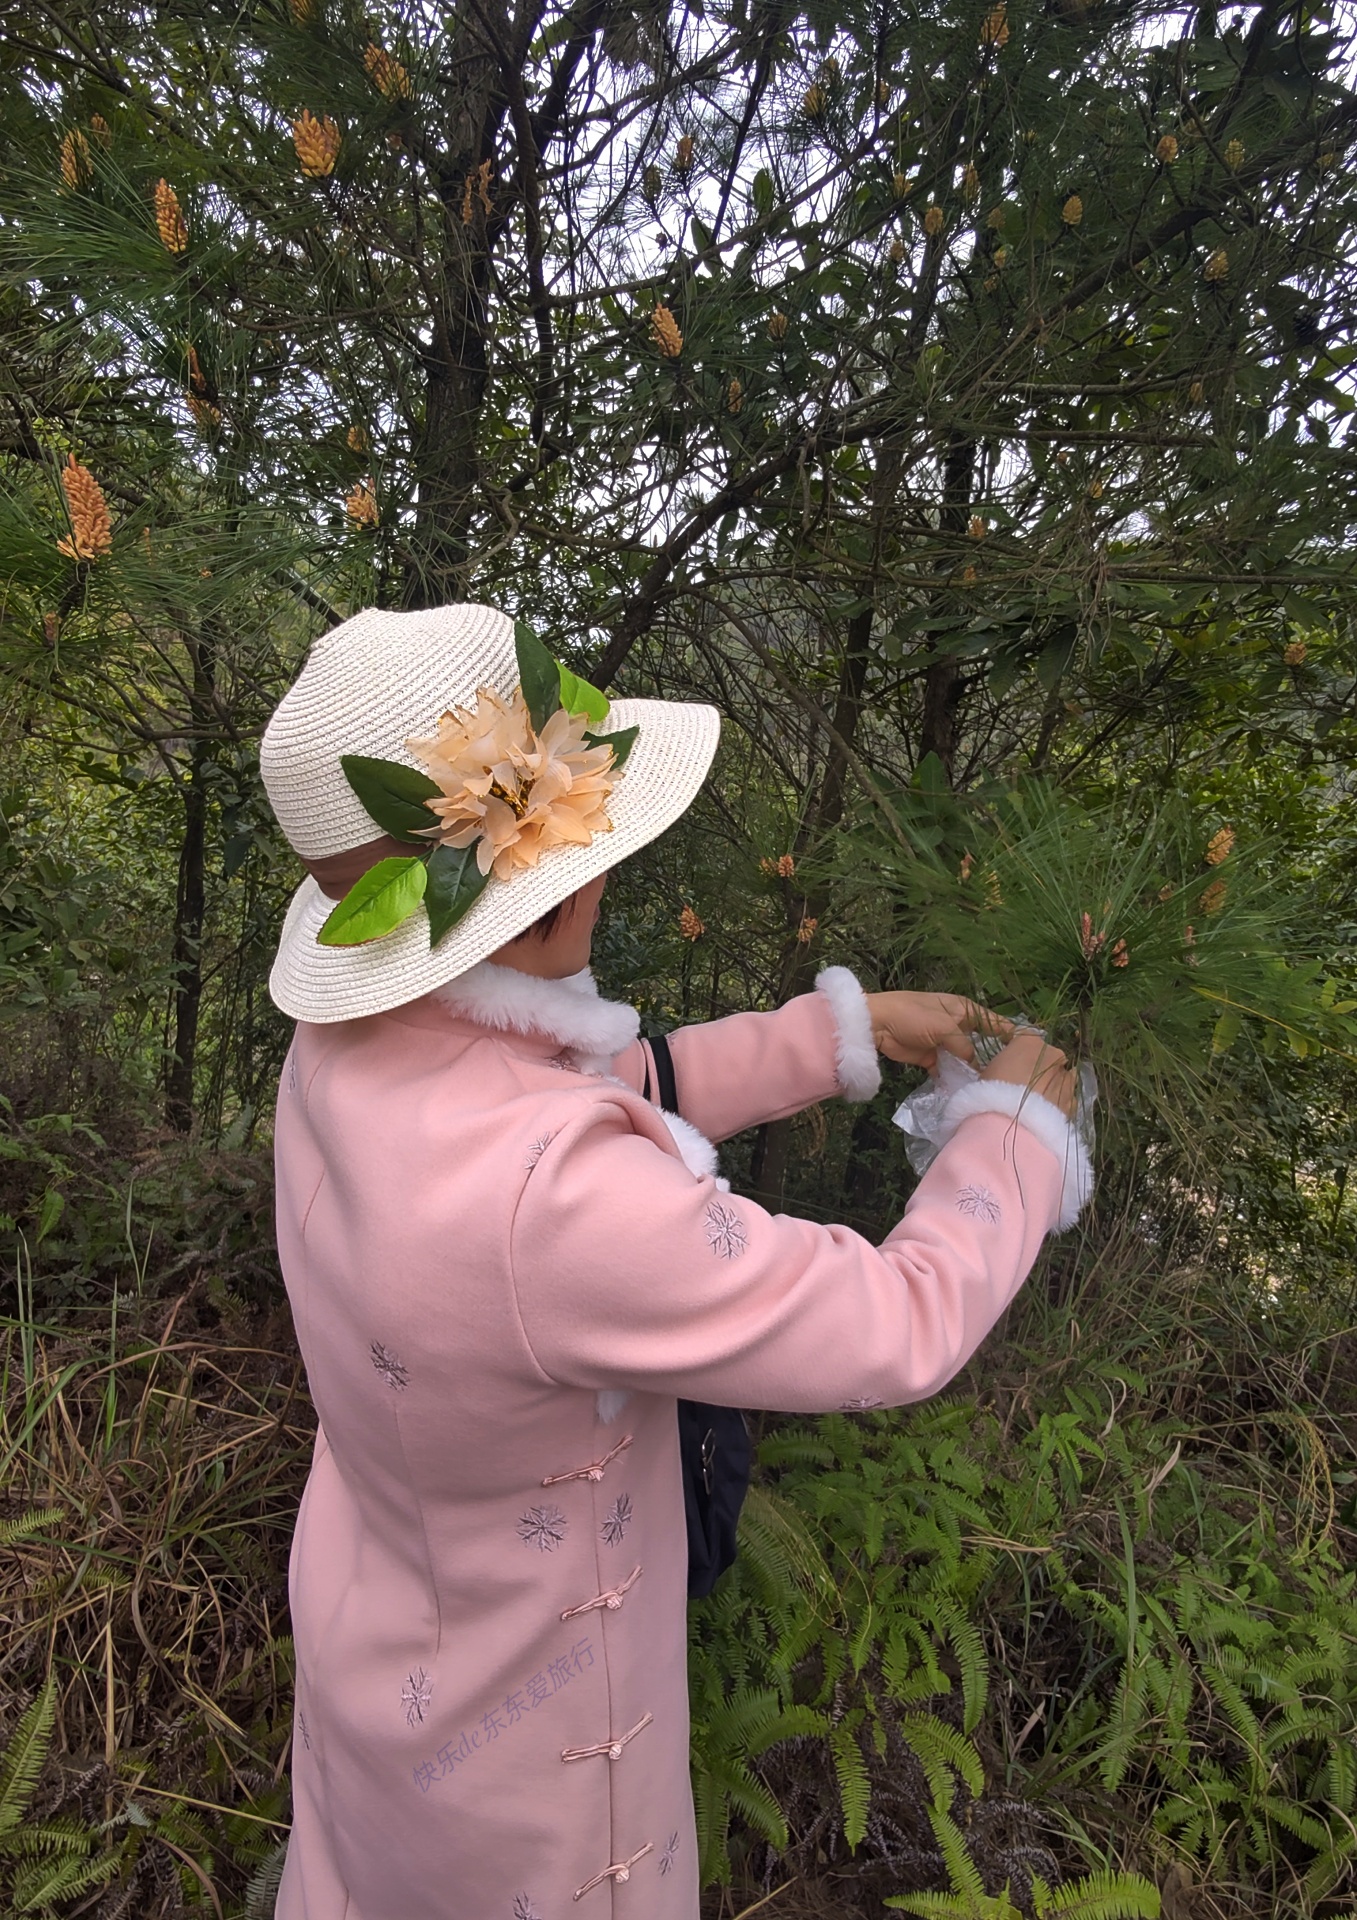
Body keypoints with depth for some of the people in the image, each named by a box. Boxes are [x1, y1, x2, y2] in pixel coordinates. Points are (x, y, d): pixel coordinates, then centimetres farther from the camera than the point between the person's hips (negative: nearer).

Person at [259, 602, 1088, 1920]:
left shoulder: (361, 1041, -18)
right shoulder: (548, 1195, -44)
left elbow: (628, 1093, -3)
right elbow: (902, 1329, -32)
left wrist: (852, 1026, -2)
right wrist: (1017, 1125, -14)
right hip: (507, 1732, -5)